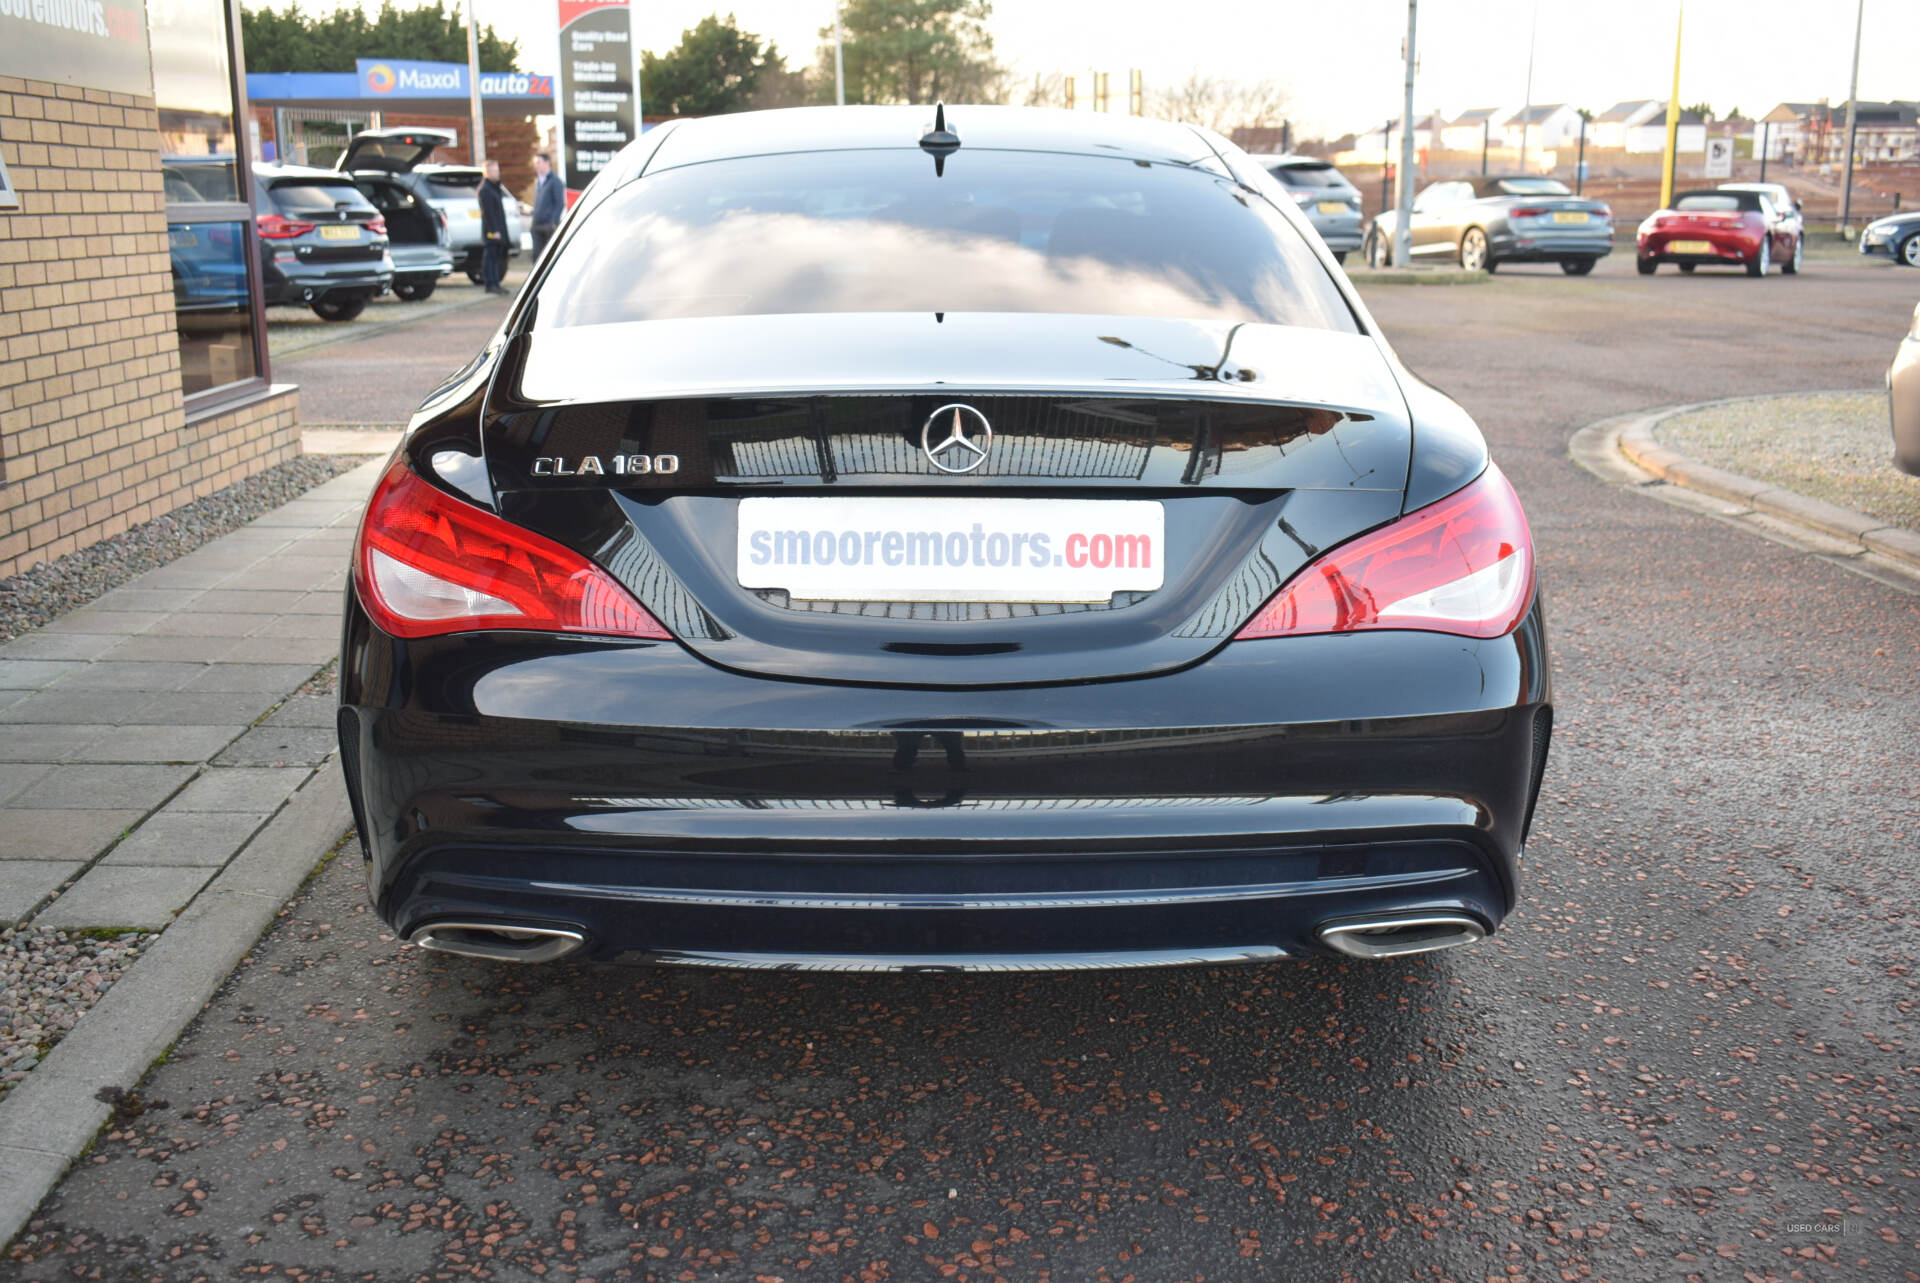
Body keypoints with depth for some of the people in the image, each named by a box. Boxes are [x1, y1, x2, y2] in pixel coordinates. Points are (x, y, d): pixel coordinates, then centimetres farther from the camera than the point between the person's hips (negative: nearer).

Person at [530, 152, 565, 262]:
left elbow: (560, 204, -12)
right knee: (537, 256, 5)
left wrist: (554, 222, -19)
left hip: (549, 225, -7)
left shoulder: (555, 181, -6)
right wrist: (534, 222, 15)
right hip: (537, 226, 7)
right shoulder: (537, 181, 18)